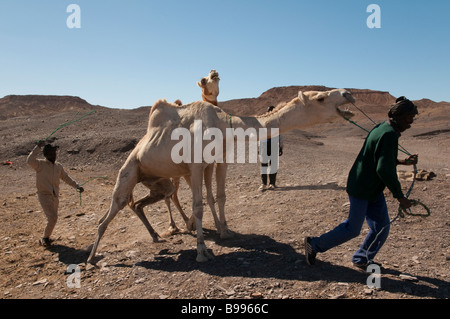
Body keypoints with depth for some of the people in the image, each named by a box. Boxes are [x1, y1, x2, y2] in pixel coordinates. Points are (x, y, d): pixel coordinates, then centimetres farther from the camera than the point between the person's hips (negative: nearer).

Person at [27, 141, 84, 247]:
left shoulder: (58, 166, 7)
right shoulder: (40, 164, -9)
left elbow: (66, 178, 16)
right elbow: (29, 160, -30)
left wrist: (77, 186, 6)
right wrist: (37, 147, -28)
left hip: (55, 196, 6)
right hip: (44, 196, -6)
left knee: (52, 219, 16)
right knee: (53, 218, -15)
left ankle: (45, 238, 37)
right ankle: (45, 238, 7)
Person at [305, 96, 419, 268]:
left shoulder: (382, 128, 10)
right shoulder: (389, 134, -21)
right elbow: (384, 170, -27)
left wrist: (403, 162, 16)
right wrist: (400, 196, -19)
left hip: (374, 190, 10)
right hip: (361, 189, -10)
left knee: (382, 227, 13)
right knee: (352, 229, 0)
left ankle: (362, 259, 29)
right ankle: (315, 244, 14)